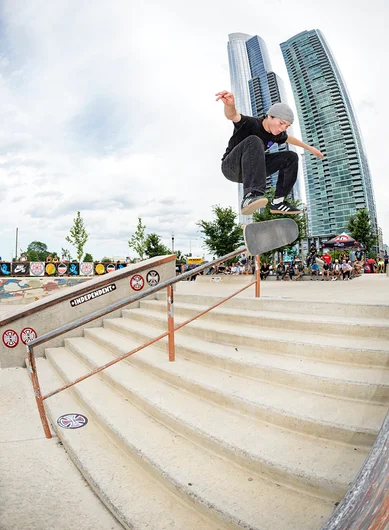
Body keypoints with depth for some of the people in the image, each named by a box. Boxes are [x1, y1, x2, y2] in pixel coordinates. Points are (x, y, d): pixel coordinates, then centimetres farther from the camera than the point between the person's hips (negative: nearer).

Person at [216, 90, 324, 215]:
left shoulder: (276, 133, 0)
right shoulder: (250, 124, -21)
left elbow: (289, 139, 24)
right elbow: (233, 115, -43)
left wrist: (309, 148, 33)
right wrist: (230, 105, -66)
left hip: (251, 170, 7)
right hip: (231, 167, -7)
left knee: (291, 157, 0)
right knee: (254, 141, -36)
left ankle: (278, 201, -6)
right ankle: (251, 195, -53)